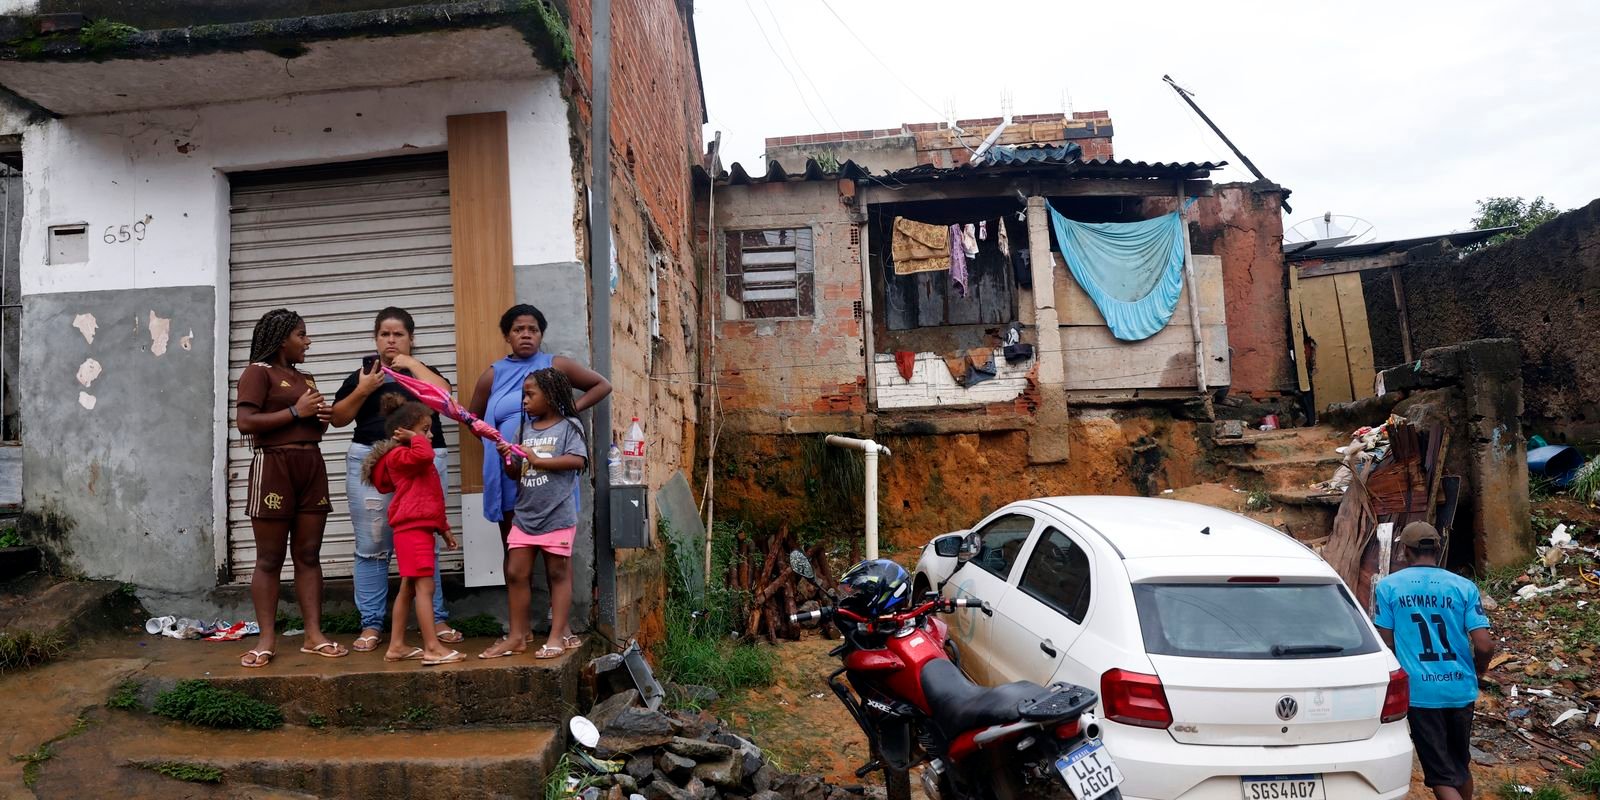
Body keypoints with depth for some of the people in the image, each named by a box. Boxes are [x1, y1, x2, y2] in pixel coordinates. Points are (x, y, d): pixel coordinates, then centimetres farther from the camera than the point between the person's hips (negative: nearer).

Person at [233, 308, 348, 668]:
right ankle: (267, 639, 5)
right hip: (274, 468, -7)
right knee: (270, 559, -1)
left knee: (309, 555, 5)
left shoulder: (306, 378, 19)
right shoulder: (258, 372, -3)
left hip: (312, 467, 7)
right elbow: (245, 422, -15)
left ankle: (314, 635, 7)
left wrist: (322, 418, 5)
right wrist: (295, 411, -14)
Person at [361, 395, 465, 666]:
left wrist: (443, 528, 25)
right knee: (425, 587, -11)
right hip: (412, 529, -10)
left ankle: (396, 646, 18)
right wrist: (414, 438, -15)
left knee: (408, 588, 12)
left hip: (420, 528, 10)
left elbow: (430, 498, 25)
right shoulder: (399, 456, -9)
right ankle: (433, 648, -11)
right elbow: (425, 454, -34)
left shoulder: (414, 461, 22)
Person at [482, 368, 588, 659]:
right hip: (524, 515, 6)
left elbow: (577, 460, -18)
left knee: (558, 573, 5)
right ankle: (518, 634, 16)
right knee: (515, 573, 6)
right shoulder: (523, 428, 11)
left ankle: (558, 635, 10)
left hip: (558, 515, -5)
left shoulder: (569, 425, -4)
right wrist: (506, 459, -7)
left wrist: (536, 459, -16)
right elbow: (515, 474, 14)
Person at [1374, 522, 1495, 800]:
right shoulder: (1464, 587, -1)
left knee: (1441, 773, 2)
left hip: (1419, 691, -3)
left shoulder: (1389, 586, -5)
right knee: (1461, 764, 23)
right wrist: (1477, 673, 14)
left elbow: (1386, 644, -4)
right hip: (1460, 689, 3)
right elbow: (1485, 646, -7)